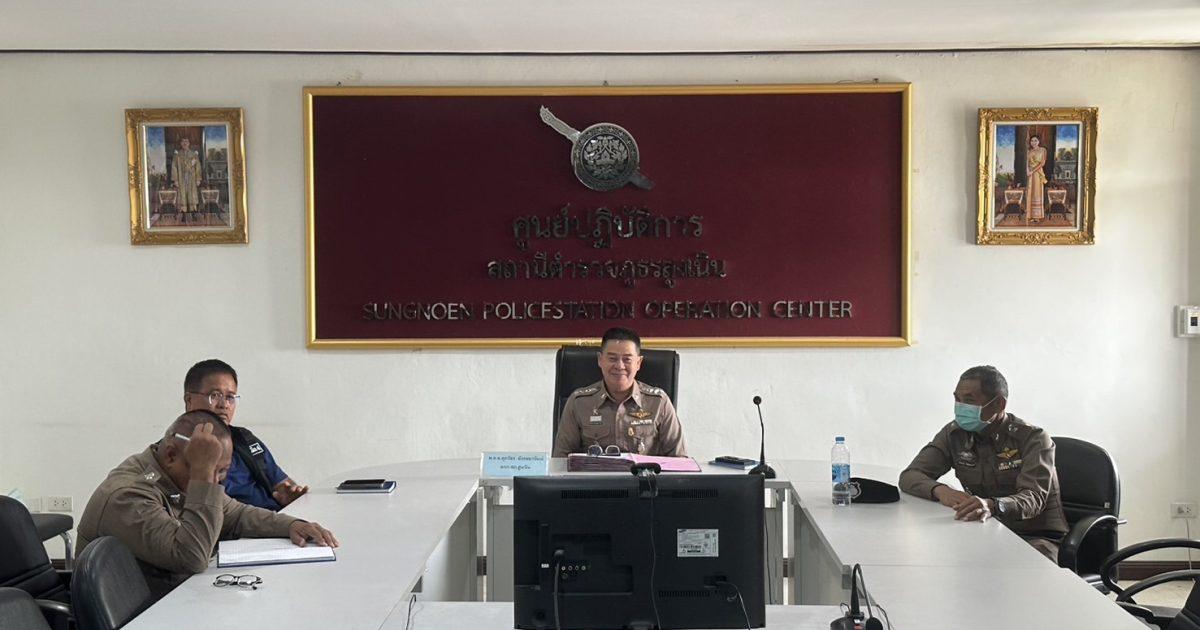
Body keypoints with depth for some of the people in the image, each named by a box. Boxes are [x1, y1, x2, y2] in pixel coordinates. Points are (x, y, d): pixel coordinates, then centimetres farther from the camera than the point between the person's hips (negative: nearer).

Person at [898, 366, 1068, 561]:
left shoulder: (1033, 438, -8)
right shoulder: (954, 434, 5)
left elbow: (1034, 498, -23)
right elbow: (909, 476, -2)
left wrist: (992, 506, -45)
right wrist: (940, 491, -26)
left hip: (1036, 536, -3)